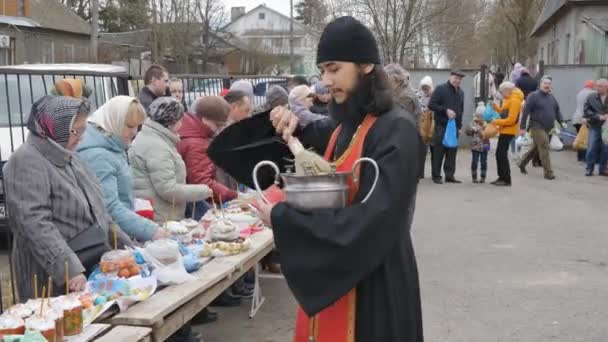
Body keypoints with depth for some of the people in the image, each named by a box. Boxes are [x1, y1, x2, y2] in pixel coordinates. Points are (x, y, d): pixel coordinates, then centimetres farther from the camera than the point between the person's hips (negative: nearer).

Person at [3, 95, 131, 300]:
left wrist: (127, 246, 16)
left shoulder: (68, 158, 13)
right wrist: (69, 269, -30)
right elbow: (35, 224, -24)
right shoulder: (26, 162, -14)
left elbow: (95, 212, 20)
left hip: (94, 268, 8)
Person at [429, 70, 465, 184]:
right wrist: (446, 110, -18)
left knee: (452, 152, 5)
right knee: (438, 152, -3)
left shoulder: (461, 93, 15)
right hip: (441, 126, -6)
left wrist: (459, 125, 13)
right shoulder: (441, 89, -5)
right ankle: (436, 176, 3)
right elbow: (431, 105, -11)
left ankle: (450, 175, 12)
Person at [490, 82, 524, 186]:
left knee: (502, 154, -9)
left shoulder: (514, 100, -16)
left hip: (508, 131, -10)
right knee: (499, 154, 12)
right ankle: (502, 177, 19)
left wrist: (497, 122, -19)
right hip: (504, 131, 10)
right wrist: (497, 108, 7)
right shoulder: (508, 99, 15)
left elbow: (511, 119, -22)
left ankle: (506, 180, -4)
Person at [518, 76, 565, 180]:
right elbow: (526, 111, -10)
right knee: (544, 148, -12)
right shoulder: (534, 96, -7)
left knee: (537, 148, 16)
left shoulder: (551, 97, 14)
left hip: (547, 128, 7)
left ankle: (522, 163, 33)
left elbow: (557, 110, 20)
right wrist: (523, 127, -14)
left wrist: (561, 121, 3)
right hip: (537, 127, -7)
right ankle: (548, 172, -9)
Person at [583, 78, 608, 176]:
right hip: (594, 126, 0)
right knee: (592, 148, -2)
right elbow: (587, 111, -2)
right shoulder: (591, 97, 0)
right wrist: (598, 116, -15)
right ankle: (589, 168, 7)